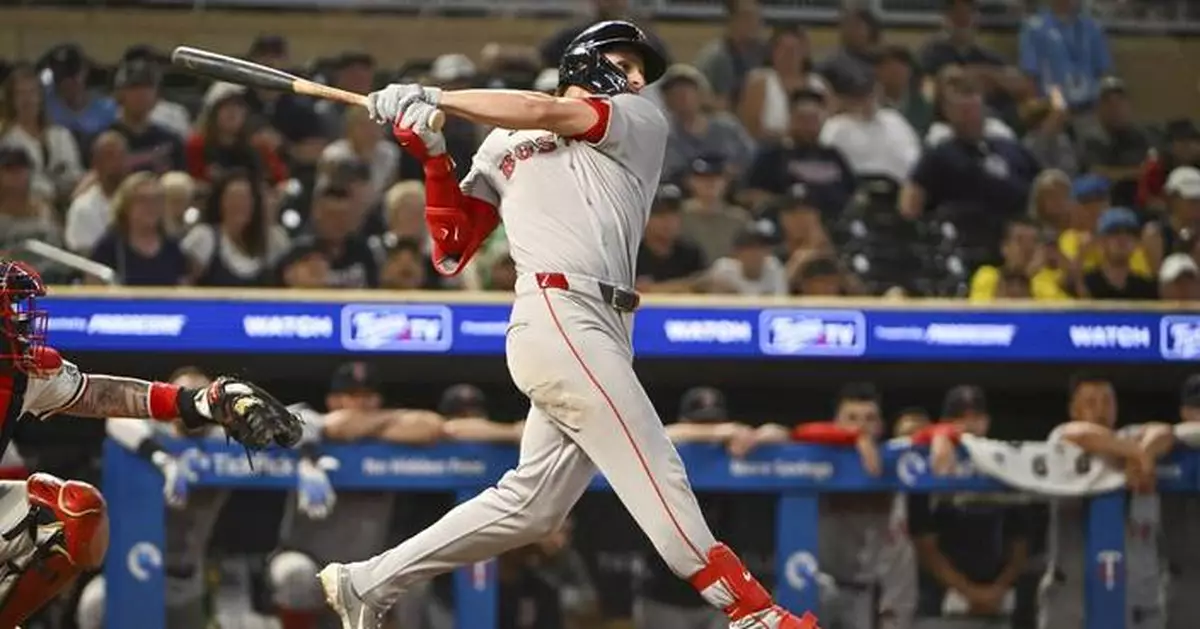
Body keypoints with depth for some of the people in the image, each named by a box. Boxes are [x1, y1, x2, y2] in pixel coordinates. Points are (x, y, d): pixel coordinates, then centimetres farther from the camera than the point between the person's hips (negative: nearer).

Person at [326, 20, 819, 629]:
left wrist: (433, 98, 2)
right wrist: (432, 156, 4)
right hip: (557, 319, -4)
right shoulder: (504, 145, 17)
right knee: (656, 474, -13)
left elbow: (546, 113, 3)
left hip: (598, 335, 4)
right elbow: (451, 249, 14)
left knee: (529, 504, 6)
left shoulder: (643, 122, 19)